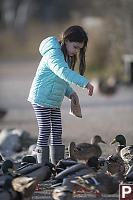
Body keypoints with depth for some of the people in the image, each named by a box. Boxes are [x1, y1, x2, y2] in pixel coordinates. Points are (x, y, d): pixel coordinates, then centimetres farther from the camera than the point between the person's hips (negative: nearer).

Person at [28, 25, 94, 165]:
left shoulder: (65, 55, 12)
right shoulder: (53, 54, -20)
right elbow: (63, 72, -37)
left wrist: (70, 92, 5)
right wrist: (84, 83, -43)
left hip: (54, 101, 9)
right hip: (41, 99, -9)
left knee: (57, 132, 8)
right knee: (45, 131, -9)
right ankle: (43, 166, -6)